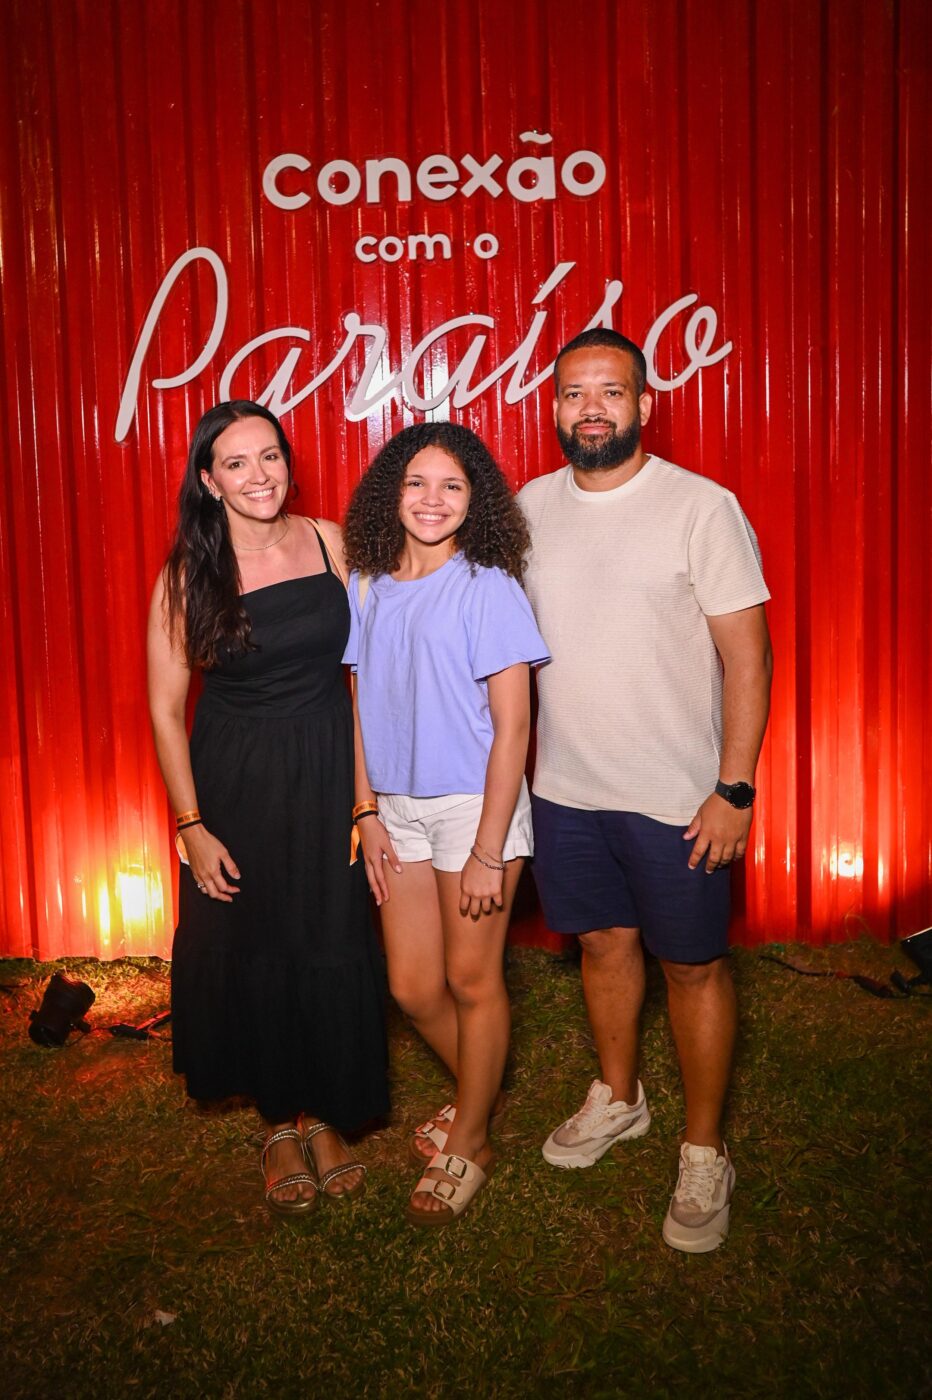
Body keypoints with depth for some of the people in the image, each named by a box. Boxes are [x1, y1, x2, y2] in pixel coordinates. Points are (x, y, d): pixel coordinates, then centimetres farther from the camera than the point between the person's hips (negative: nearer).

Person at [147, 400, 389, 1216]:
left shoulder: (331, 543, -5)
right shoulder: (188, 576, -9)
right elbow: (165, 708, -5)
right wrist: (192, 827, -7)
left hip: (326, 773, 1)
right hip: (234, 782, -1)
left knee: (332, 948, 6)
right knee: (248, 952, 8)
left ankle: (325, 1114, 30)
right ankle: (280, 1122, 31)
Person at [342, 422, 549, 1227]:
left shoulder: (487, 588, -12)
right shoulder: (368, 588, 3)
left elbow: (512, 727, -14)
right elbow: (361, 705, 9)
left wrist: (488, 851, -16)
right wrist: (367, 812, 3)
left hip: (474, 804, -5)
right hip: (398, 807, 5)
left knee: (471, 981, 8)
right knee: (412, 987, 13)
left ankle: (468, 1145, 28)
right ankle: (481, 1094, 40)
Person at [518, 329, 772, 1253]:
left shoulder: (701, 507, -11)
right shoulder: (529, 507, 4)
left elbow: (746, 656, -11)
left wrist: (734, 789, -15)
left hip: (676, 795, -4)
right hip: (563, 787, 4)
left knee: (693, 965, 7)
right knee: (603, 942, 19)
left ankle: (703, 1153, 25)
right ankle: (617, 1099, 41)